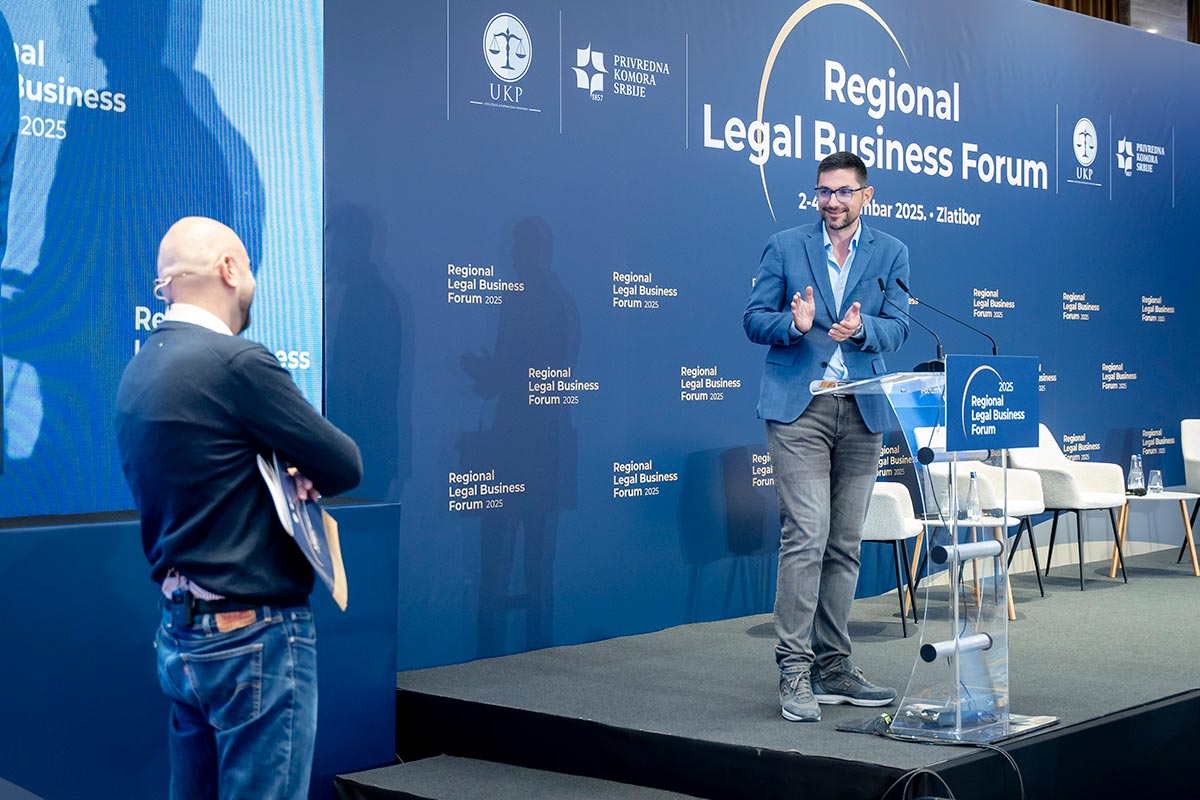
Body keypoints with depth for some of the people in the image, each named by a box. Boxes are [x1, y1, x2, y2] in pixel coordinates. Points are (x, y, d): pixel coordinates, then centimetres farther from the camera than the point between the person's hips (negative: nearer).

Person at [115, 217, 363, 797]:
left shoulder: (139, 371, 10)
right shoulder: (237, 363, -16)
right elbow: (346, 467, -12)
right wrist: (301, 476, 8)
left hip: (180, 639, 9)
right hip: (255, 637, -9)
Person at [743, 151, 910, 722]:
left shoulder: (890, 253, 11)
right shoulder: (784, 247, 6)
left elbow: (898, 327, 3)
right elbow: (754, 319, 3)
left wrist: (863, 328, -18)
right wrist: (795, 323, -17)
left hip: (862, 411, 3)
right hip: (798, 406, -3)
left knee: (845, 543, 8)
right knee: (806, 535, -13)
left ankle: (833, 667, 17)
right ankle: (794, 670, -10)